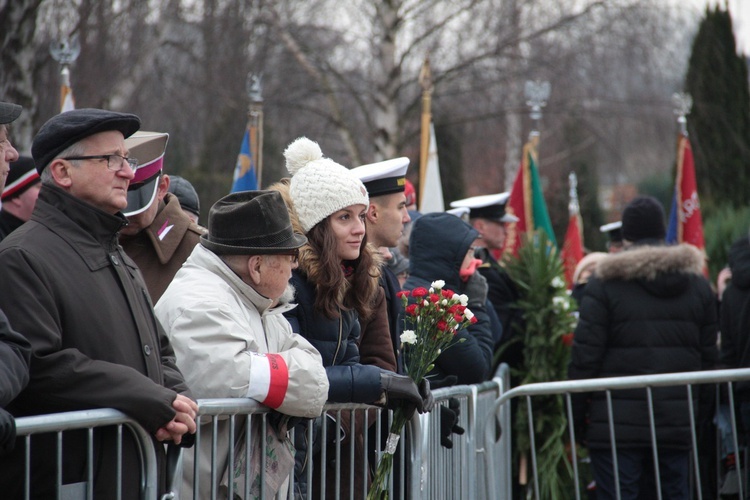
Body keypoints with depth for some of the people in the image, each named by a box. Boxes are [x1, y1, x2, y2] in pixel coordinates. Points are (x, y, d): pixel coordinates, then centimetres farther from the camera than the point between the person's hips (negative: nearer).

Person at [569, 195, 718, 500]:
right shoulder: (697, 283, 8)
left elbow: (585, 357, -8)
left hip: (618, 425, -4)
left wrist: (576, 417, 0)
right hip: (678, 424, 4)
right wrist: (700, 414, 17)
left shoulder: (604, 284, -5)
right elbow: (708, 357, 10)